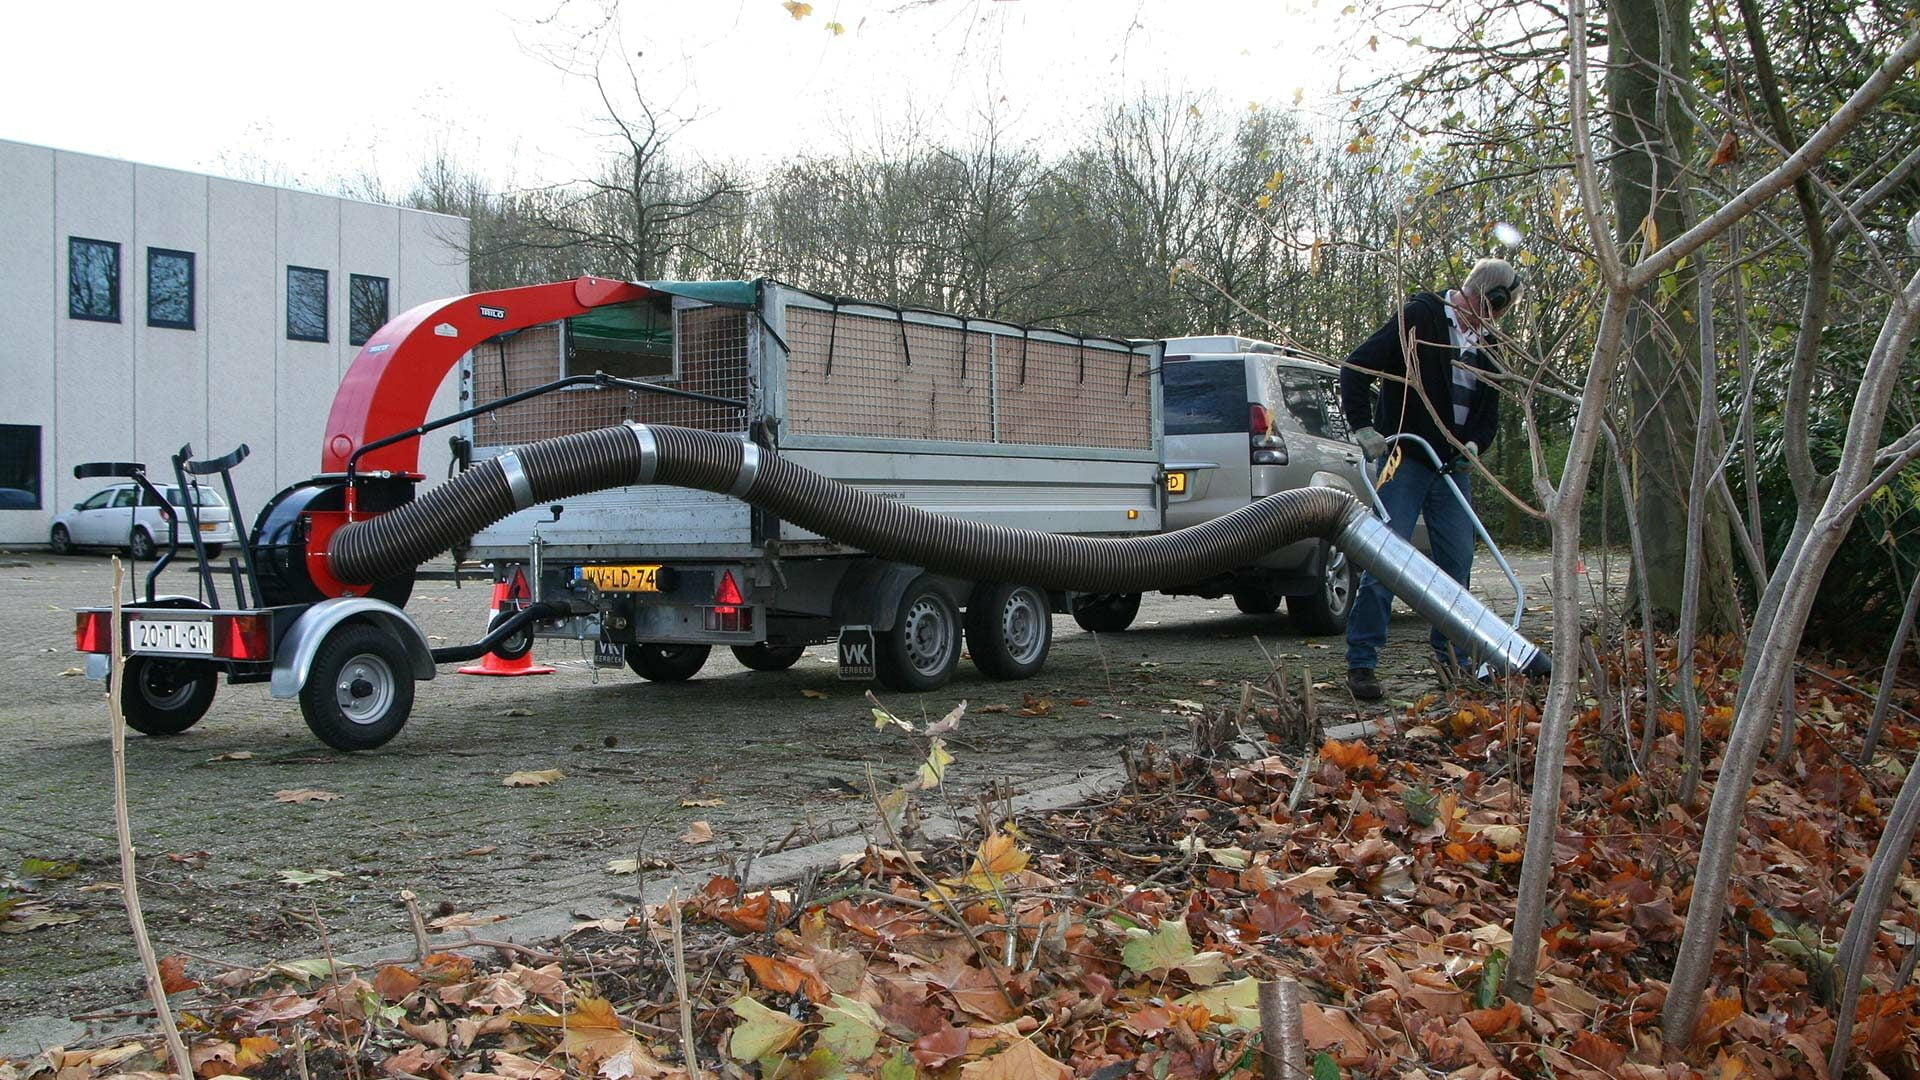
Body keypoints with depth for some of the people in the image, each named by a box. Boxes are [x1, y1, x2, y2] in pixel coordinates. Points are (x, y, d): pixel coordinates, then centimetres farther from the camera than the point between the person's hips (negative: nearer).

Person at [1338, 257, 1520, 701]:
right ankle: (1361, 663, -8)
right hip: (1404, 463, -7)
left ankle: (1453, 660, 21)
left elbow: (1489, 410, 20)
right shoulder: (1420, 317, -8)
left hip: (1453, 469, 7)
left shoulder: (1483, 344, 14)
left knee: (1458, 564, 8)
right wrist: (1363, 427, -17)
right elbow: (1357, 366, -12)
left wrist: (1475, 444, -1)